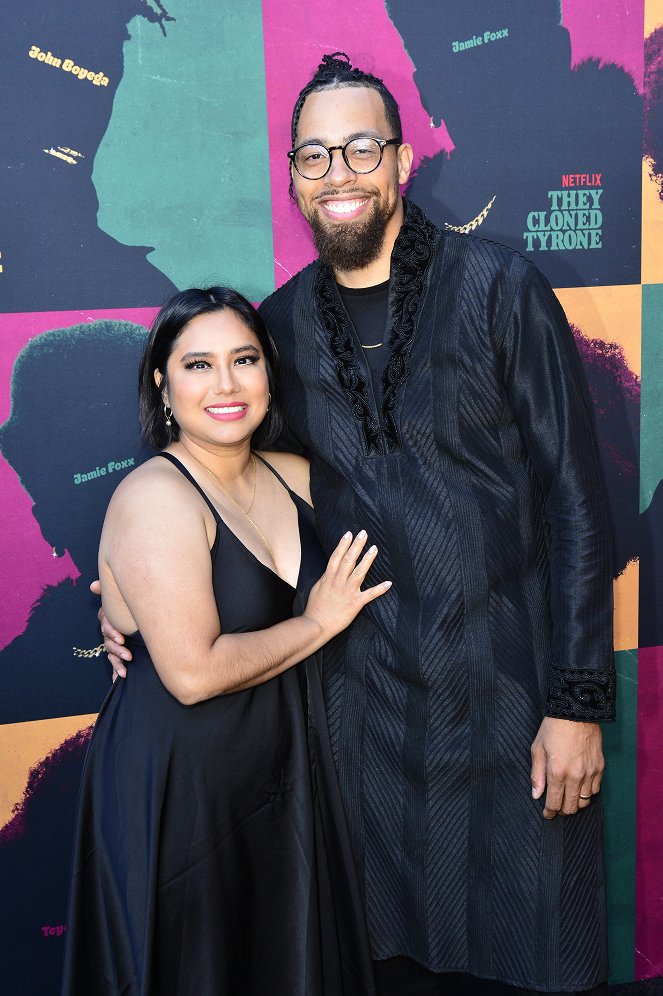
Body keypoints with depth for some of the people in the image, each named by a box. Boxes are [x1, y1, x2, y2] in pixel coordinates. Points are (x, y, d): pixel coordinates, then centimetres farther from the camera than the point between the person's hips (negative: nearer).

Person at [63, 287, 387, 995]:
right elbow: (194, 672, -25)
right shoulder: (155, 496, -19)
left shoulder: (294, 477, 2)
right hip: (180, 788, -7)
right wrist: (318, 622, -14)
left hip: (283, 773, 7)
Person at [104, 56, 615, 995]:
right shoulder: (281, 324, 2)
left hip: (511, 691, -2)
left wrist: (579, 702, -10)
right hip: (368, 699, 3)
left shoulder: (498, 289, -7)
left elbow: (575, 497, -8)